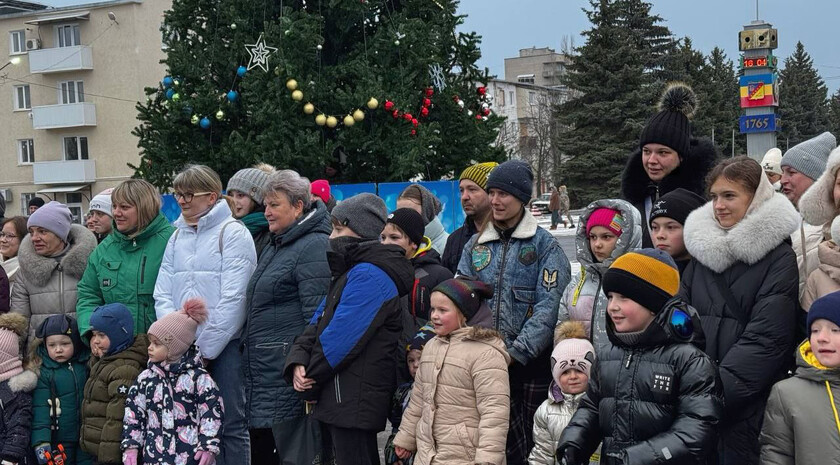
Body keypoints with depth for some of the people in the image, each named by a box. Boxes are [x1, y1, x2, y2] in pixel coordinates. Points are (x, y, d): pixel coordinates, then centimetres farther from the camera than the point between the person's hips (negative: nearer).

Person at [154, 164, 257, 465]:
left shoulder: (233, 233, -5)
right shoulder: (177, 237, 14)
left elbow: (232, 299, -12)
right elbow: (163, 295, 9)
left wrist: (205, 350, -12)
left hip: (224, 347, -6)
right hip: (182, 350, 6)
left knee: (230, 426, 0)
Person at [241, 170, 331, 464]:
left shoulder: (313, 246, -13)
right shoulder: (275, 245, 18)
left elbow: (316, 314, -19)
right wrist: (247, 347, 23)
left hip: (286, 370, -10)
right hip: (259, 364, 10)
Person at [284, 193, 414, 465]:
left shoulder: (370, 276, -15)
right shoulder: (348, 273, 18)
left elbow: (341, 337, -20)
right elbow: (318, 324, 13)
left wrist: (310, 380, -9)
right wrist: (297, 363, -5)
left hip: (354, 401, -10)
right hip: (341, 399, 10)